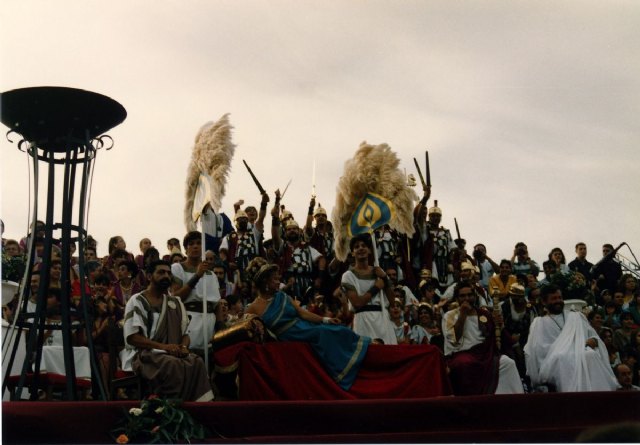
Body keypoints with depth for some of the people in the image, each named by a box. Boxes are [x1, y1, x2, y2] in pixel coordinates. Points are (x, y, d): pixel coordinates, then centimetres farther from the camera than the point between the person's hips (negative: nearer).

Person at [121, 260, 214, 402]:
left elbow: (184, 333, 17)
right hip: (143, 355, -5)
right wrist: (163, 346, -20)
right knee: (173, 365, -36)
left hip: (172, 353, 5)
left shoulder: (175, 303, 18)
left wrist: (184, 347, -9)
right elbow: (131, 337, -10)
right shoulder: (137, 301, 0)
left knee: (197, 363, -27)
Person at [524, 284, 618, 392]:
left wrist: (594, 340, -4)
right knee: (561, 357, -40)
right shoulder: (539, 322, 18)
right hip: (554, 363, -2)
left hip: (583, 356, 2)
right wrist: (560, 348, -12)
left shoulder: (576, 316, 28)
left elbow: (592, 335, 21)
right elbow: (537, 349, 4)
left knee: (590, 355, -35)